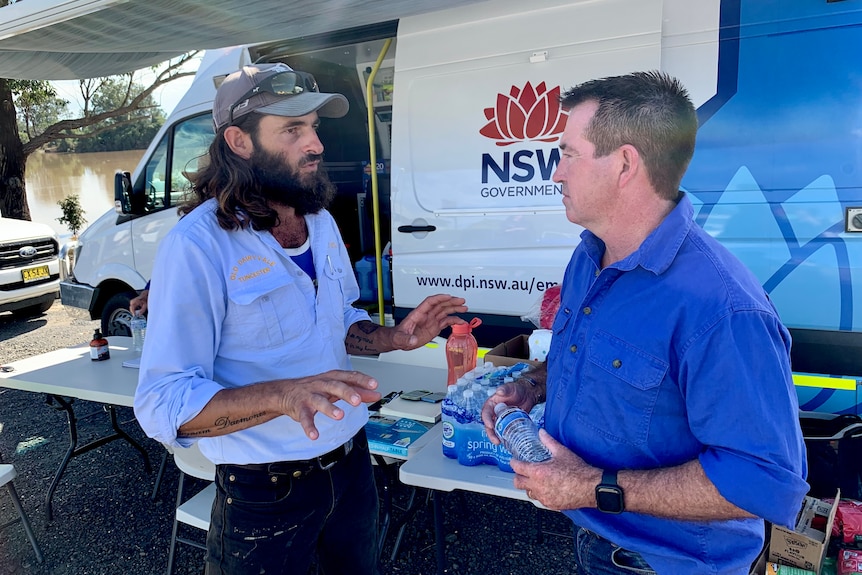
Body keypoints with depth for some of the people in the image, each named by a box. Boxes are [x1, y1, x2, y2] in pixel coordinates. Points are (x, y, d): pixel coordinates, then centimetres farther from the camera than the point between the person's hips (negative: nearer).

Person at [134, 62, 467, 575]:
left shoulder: (322, 223, 3)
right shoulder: (199, 245, -20)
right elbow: (163, 405, -22)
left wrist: (396, 338, -4)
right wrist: (282, 394, -37)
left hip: (353, 463, 6)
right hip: (265, 494, -6)